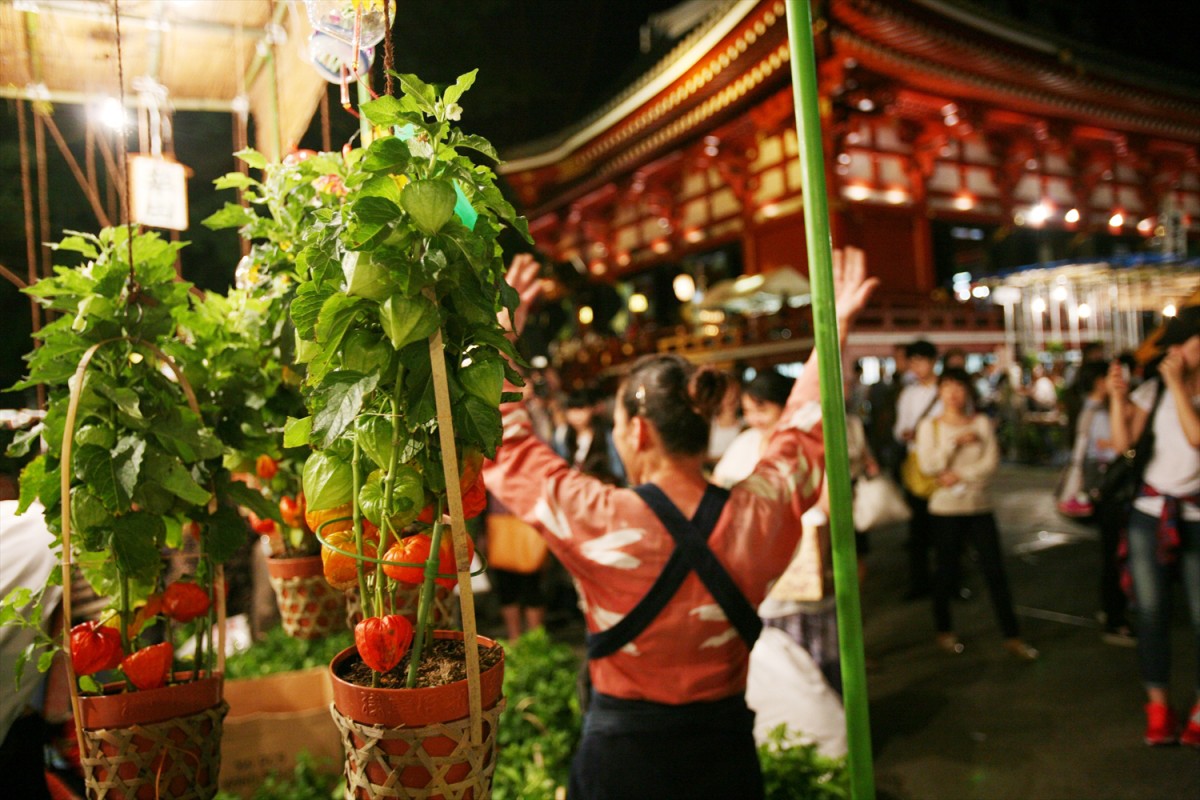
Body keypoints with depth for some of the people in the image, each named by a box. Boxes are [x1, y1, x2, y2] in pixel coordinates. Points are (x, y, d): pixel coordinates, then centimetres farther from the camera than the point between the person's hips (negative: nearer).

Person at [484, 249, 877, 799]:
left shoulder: (599, 522, -22)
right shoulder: (758, 513, -13)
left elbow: (502, 448, -9)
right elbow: (804, 433, 6)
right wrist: (835, 327, 16)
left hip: (621, 755, -2)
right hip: (727, 749, 3)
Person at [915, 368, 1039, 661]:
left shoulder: (981, 422, 3)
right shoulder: (930, 425, -1)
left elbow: (991, 461, -6)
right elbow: (928, 466, -12)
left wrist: (961, 477, -13)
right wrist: (955, 442, -15)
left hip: (979, 505, 1)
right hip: (945, 508, -1)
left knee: (995, 571, 1)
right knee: (945, 571, 8)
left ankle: (1012, 635, 10)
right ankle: (944, 631, 25)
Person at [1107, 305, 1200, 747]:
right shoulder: (1153, 390, 4)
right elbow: (1123, 441, -4)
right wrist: (1117, 394, -12)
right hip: (1151, 511, 3)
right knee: (1151, 612, 6)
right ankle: (1157, 705, 18)